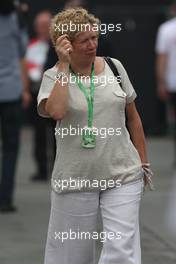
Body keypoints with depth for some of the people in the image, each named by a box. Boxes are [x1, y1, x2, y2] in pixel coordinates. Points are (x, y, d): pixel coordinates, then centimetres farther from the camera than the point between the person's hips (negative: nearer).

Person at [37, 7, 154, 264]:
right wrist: (63, 65, -18)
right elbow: (56, 111, -25)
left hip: (123, 177, 2)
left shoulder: (114, 67, 6)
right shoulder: (53, 76, -3)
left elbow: (132, 117, 15)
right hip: (74, 181, -2)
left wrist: (143, 162, 16)